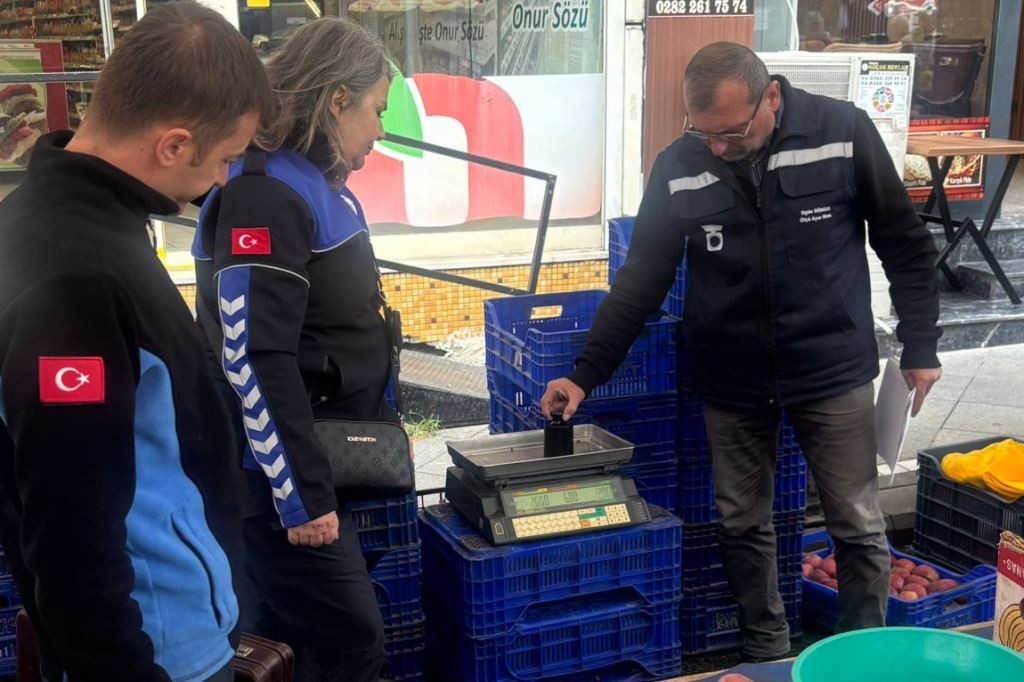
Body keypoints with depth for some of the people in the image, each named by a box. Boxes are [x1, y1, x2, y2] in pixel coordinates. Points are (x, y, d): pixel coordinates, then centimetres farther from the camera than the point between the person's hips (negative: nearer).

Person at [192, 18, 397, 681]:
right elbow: (256, 360, -24)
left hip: (315, 460, 9)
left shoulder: (321, 185, 11)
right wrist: (302, 493, -22)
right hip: (278, 476, -9)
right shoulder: (264, 194, -19)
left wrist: (383, 427, 21)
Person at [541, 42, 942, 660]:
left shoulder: (845, 134, -13)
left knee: (858, 525, 7)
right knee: (743, 524, 10)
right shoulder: (678, 168, -8)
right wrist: (586, 374, -6)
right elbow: (641, 281, -2)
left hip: (835, 371, -1)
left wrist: (920, 348, -1)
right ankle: (767, 650, 30)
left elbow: (906, 246, -3)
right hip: (730, 380, 2)